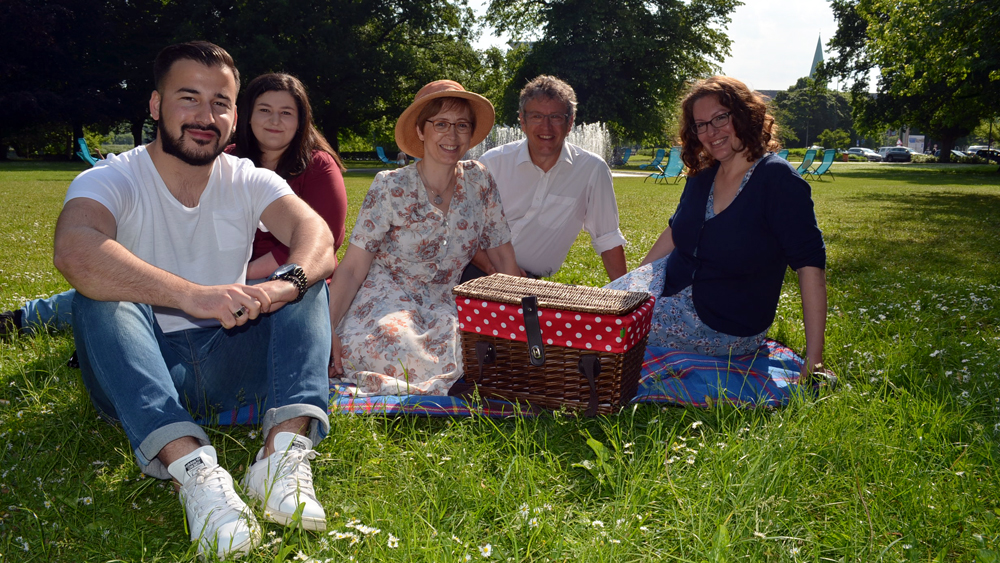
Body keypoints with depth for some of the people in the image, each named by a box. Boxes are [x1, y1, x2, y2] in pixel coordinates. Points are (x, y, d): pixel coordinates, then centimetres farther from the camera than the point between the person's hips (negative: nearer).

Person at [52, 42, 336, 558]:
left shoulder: (249, 181, 3)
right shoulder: (110, 180, -8)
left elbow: (317, 234, -16)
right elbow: (74, 250, -32)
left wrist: (286, 283, -40)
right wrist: (192, 295, -47)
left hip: (226, 368, 3)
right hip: (133, 377, -2)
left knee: (309, 277, -16)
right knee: (101, 297, -30)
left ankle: (284, 449, -38)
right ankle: (192, 467, -46)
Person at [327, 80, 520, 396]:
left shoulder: (479, 182, 1)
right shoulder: (391, 188, -9)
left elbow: (503, 257, 6)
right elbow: (352, 269, -12)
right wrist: (327, 332, -23)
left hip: (443, 309, 5)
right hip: (385, 302, -4)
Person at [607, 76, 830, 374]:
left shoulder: (777, 179, -18)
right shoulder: (702, 176, 4)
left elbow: (809, 263, -22)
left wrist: (814, 358, -27)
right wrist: (632, 282, 15)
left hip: (726, 325, -7)